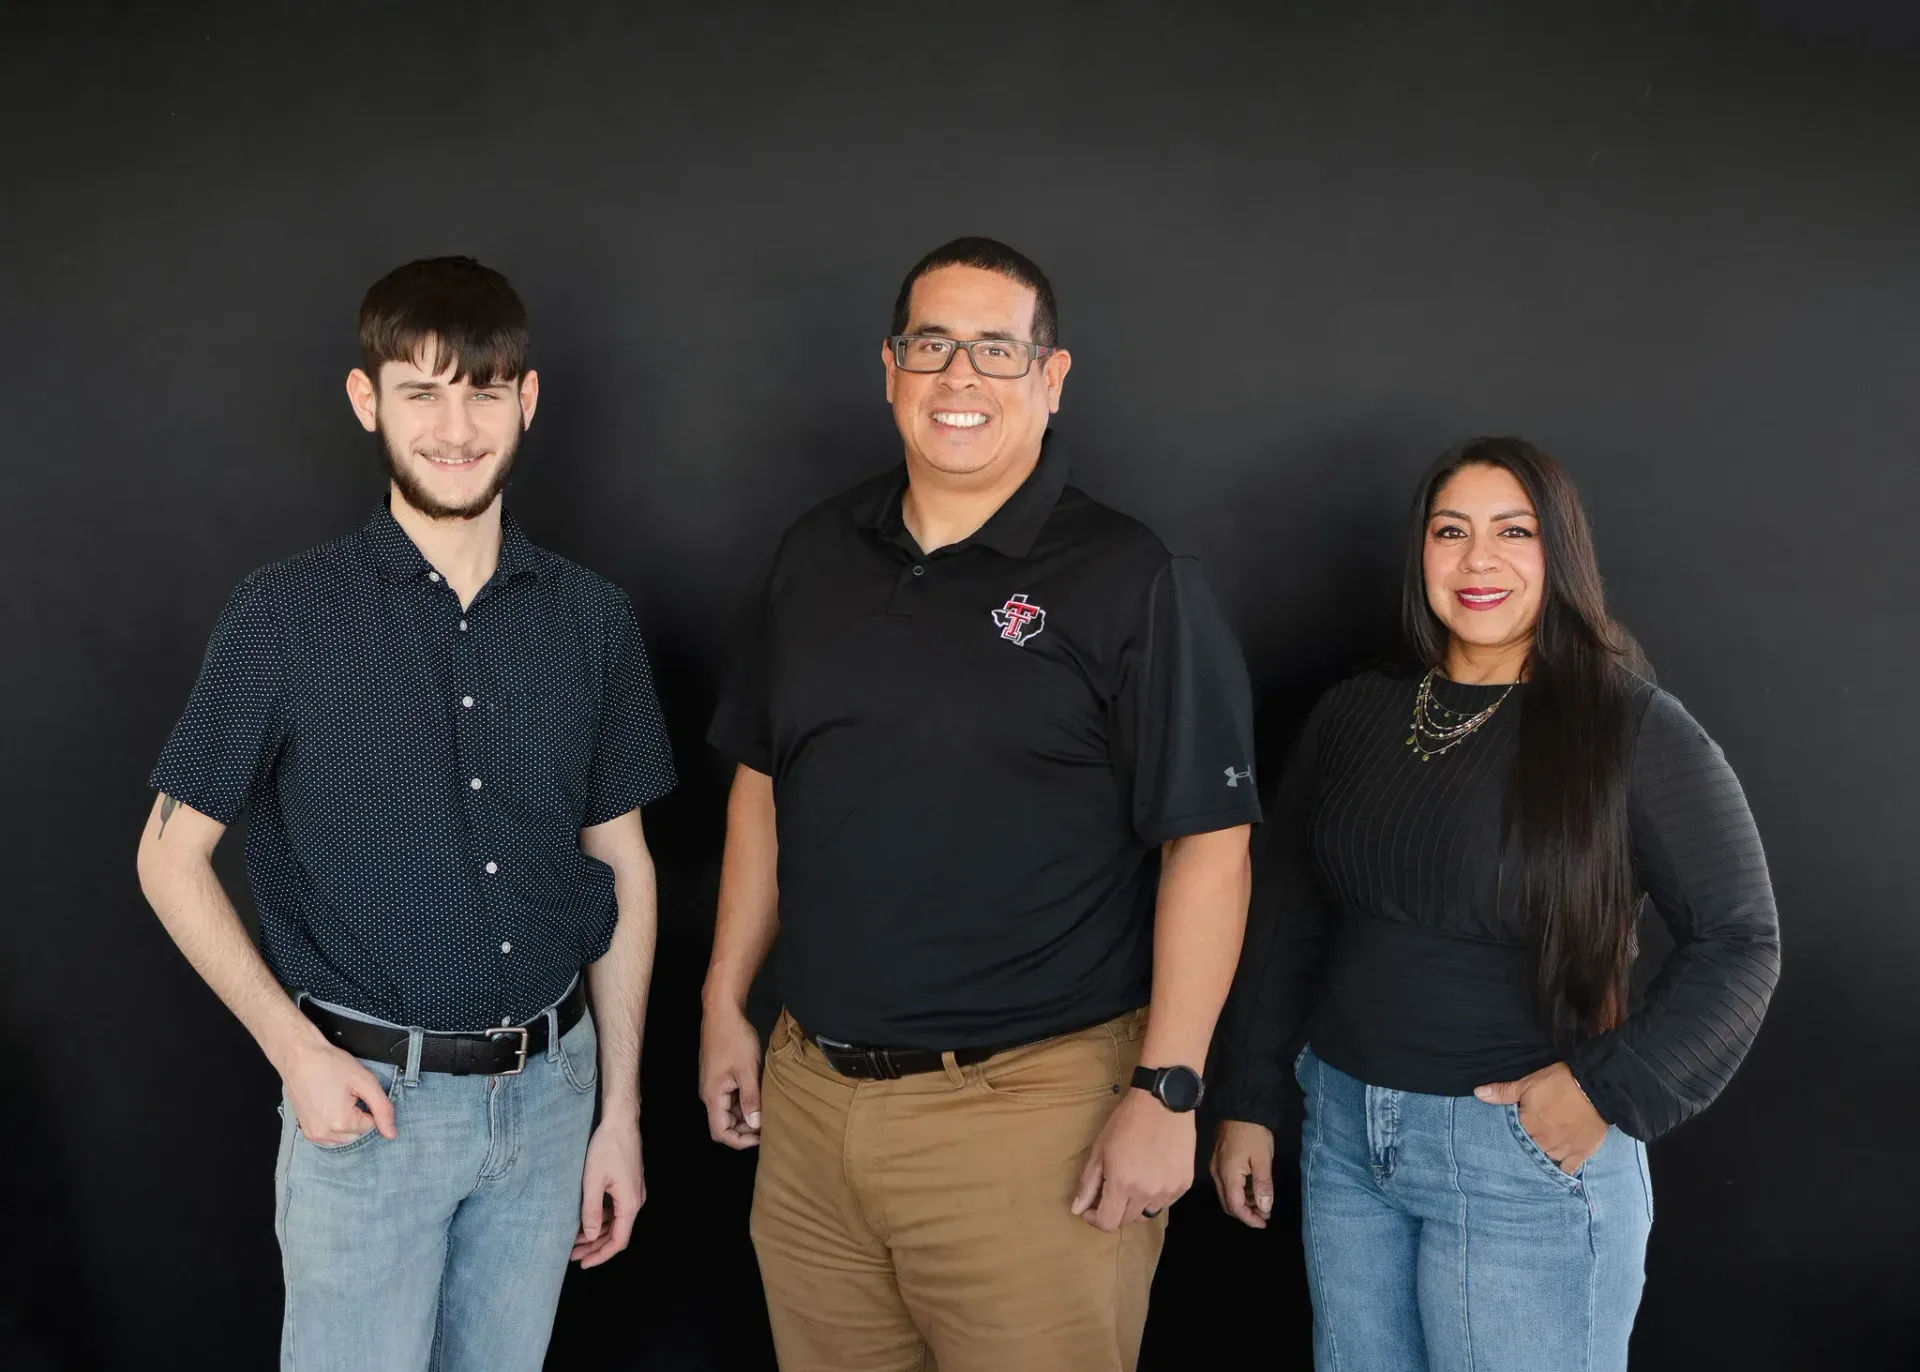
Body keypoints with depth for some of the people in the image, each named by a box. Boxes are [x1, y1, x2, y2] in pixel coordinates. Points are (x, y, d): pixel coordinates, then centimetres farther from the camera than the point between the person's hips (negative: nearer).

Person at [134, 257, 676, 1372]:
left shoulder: (595, 621, 1)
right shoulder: (287, 614, -7)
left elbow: (623, 867, 7)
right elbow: (173, 858, -1)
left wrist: (621, 1113, 6)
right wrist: (296, 1050, -10)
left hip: (549, 1092, 3)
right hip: (368, 1100, -3)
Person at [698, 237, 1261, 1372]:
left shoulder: (1133, 582, -8)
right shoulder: (817, 555, 9)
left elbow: (1209, 843, -10)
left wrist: (1166, 1092, -15)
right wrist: (726, 1004, 14)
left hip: (1030, 1109, -5)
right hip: (809, 1093, 5)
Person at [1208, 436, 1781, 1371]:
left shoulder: (1632, 727, -9)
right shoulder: (1354, 715, 4)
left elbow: (1739, 941, -8)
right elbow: (1283, 920, 9)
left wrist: (1613, 1090, -16)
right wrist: (1248, 1102, 7)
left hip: (1524, 1156, -4)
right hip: (1342, 1135, 5)